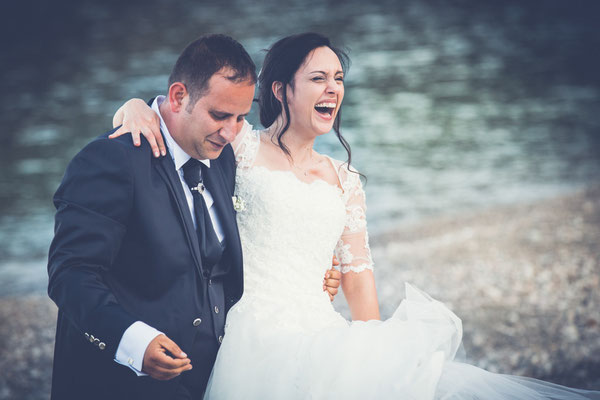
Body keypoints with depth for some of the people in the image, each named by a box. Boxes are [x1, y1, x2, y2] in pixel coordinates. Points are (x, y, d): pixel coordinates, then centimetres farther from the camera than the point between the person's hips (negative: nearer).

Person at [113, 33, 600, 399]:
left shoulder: (344, 178, 20)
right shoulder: (243, 148, 6)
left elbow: (357, 271, 18)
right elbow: (170, 111, 9)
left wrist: (377, 350, 7)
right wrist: (137, 108, -15)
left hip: (324, 336, 5)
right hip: (261, 336, -5)